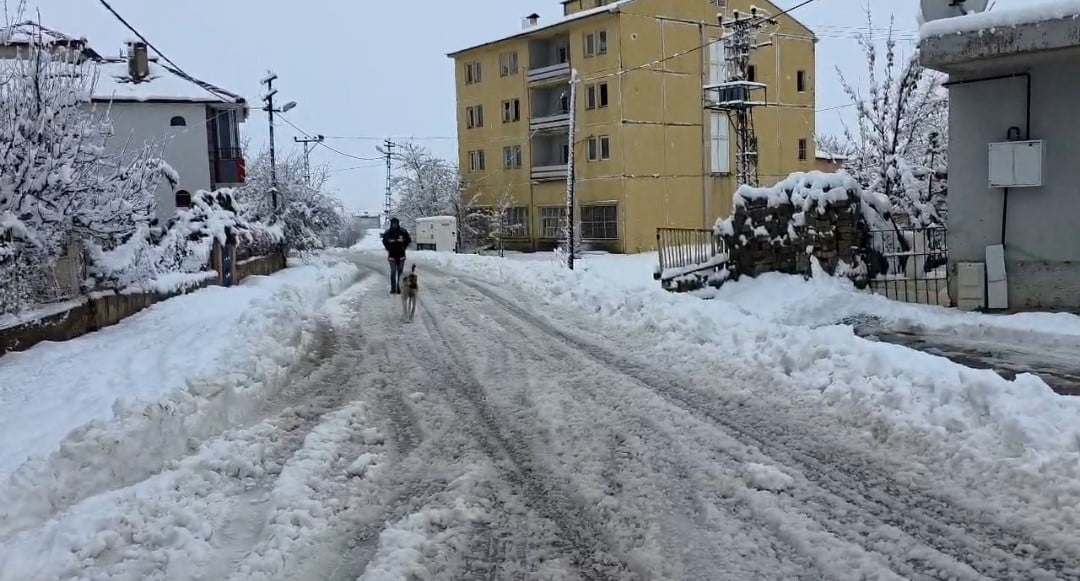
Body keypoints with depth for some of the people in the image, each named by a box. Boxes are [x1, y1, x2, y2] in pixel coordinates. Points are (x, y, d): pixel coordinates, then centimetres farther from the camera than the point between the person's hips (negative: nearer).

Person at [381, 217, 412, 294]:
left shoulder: (403, 231, -3)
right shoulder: (387, 232, 0)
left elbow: (409, 240, 10)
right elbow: (384, 241, 17)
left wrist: (404, 247, 6)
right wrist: (388, 248, 10)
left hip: (401, 255, 0)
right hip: (392, 255, 0)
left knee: (400, 272, 3)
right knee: (393, 272, 0)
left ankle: (399, 288, 8)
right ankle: (393, 288, 5)